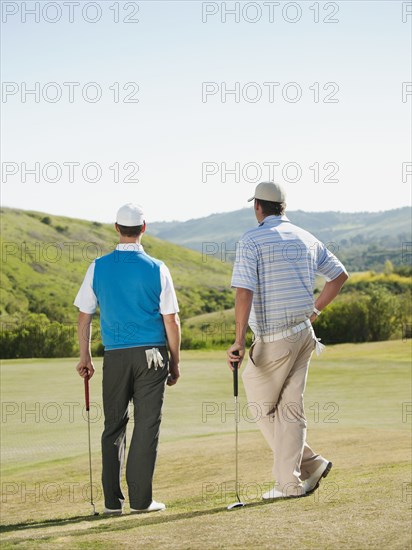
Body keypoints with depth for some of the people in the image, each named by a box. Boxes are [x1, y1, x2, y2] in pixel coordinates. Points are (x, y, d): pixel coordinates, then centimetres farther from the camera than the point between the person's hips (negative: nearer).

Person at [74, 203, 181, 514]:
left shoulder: (98, 267, 0)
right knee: (147, 426, 3)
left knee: (114, 427, 10)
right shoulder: (156, 269, -4)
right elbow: (171, 320, -3)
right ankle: (141, 498, 2)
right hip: (151, 354, -2)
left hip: (115, 357, 2)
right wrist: (175, 362, 7)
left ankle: (113, 500, 7)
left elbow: (84, 316, 4)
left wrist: (85, 357, 14)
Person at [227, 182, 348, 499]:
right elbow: (340, 275, 18)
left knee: (261, 407, 9)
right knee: (290, 408, 9)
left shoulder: (252, 241, -9)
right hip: (304, 334, 6)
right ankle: (290, 482, 6)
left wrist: (239, 342, -18)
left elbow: (244, 293, -18)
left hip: (274, 339, -6)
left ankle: (309, 464, 7)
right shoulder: (306, 239, 11)